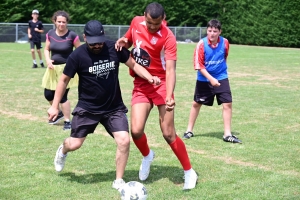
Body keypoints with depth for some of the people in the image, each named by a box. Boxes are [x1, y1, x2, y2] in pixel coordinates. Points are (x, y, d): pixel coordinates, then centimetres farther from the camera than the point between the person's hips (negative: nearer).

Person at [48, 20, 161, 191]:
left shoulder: (115, 48, -11)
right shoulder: (78, 55, -15)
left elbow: (133, 64, 2)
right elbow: (64, 80, -3)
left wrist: (149, 77, -16)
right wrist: (55, 106, -2)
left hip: (114, 107, 1)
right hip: (87, 108, -1)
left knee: (124, 141, -13)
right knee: (74, 144, 2)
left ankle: (119, 181, 5)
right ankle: (62, 151, 43)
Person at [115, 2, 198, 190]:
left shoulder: (168, 38, -19)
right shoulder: (136, 22, -2)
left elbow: (170, 70, -25)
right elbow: (129, 41, 19)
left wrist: (169, 96, -39)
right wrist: (123, 42, -6)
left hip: (160, 84, -4)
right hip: (141, 85, 4)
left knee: (168, 134, -6)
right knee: (136, 131, -11)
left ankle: (189, 173, 13)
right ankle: (147, 156, 24)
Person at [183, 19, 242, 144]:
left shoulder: (225, 42, -10)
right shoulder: (201, 44, -18)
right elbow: (199, 66, -18)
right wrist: (211, 79, -25)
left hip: (221, 78, 1)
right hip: (204, 79, -1)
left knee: (227, 104, -8)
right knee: (196, 103, 12)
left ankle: (227, 134, 0)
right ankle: (189, 130, 28)